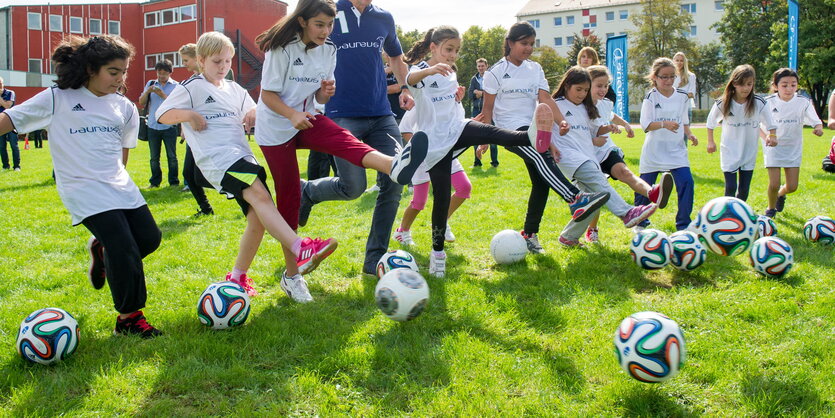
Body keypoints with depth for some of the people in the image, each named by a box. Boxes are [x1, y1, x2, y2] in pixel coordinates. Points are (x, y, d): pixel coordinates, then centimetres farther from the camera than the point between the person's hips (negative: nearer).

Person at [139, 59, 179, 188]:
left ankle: (174, 181, 12)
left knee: (172, 157, 3)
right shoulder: (150, 84, 11)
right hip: (153, 126, 3)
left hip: (169, 127, -3)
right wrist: (147, 91, -9)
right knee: (154, 158, 9)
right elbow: (141, 103, 7)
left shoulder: (175, 86, 1)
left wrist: (162, 94, -16)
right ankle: (155, 182, 18)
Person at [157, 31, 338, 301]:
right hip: (217, 157, -7)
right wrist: (189, 115, -10)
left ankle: (238, 277, 11)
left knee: (258, 216, -4)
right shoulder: (191, 88, 7)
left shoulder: (234, 89, 25)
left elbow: (253, 113, 30)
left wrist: (253, 115, 7)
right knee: (259, 194, -29)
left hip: (242, 155, 7)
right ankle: (300, 250, -44)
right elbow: (162, 115, 5)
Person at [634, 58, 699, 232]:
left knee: (686, 182, -13)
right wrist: (664, 124, -28)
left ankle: (683, 225, -2)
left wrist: (689, 134, -2)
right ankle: (639, 222, 27)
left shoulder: (682, 96, 5)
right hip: (654, 150, -2)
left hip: (676, 149, 2)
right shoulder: (651, 97, -5)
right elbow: (646, 125, -13)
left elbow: (684, 121, 16)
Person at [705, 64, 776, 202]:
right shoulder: (722, 103, -10)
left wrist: (772, 136, -15)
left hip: (749, 153, 2)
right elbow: (711, 122, 7)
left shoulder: (759, 103, -8)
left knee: (744, 190, 6)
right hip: (729, 152, -1)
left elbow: (770, 124, 3)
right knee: (730, 188, -8)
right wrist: (710, 141, 3)